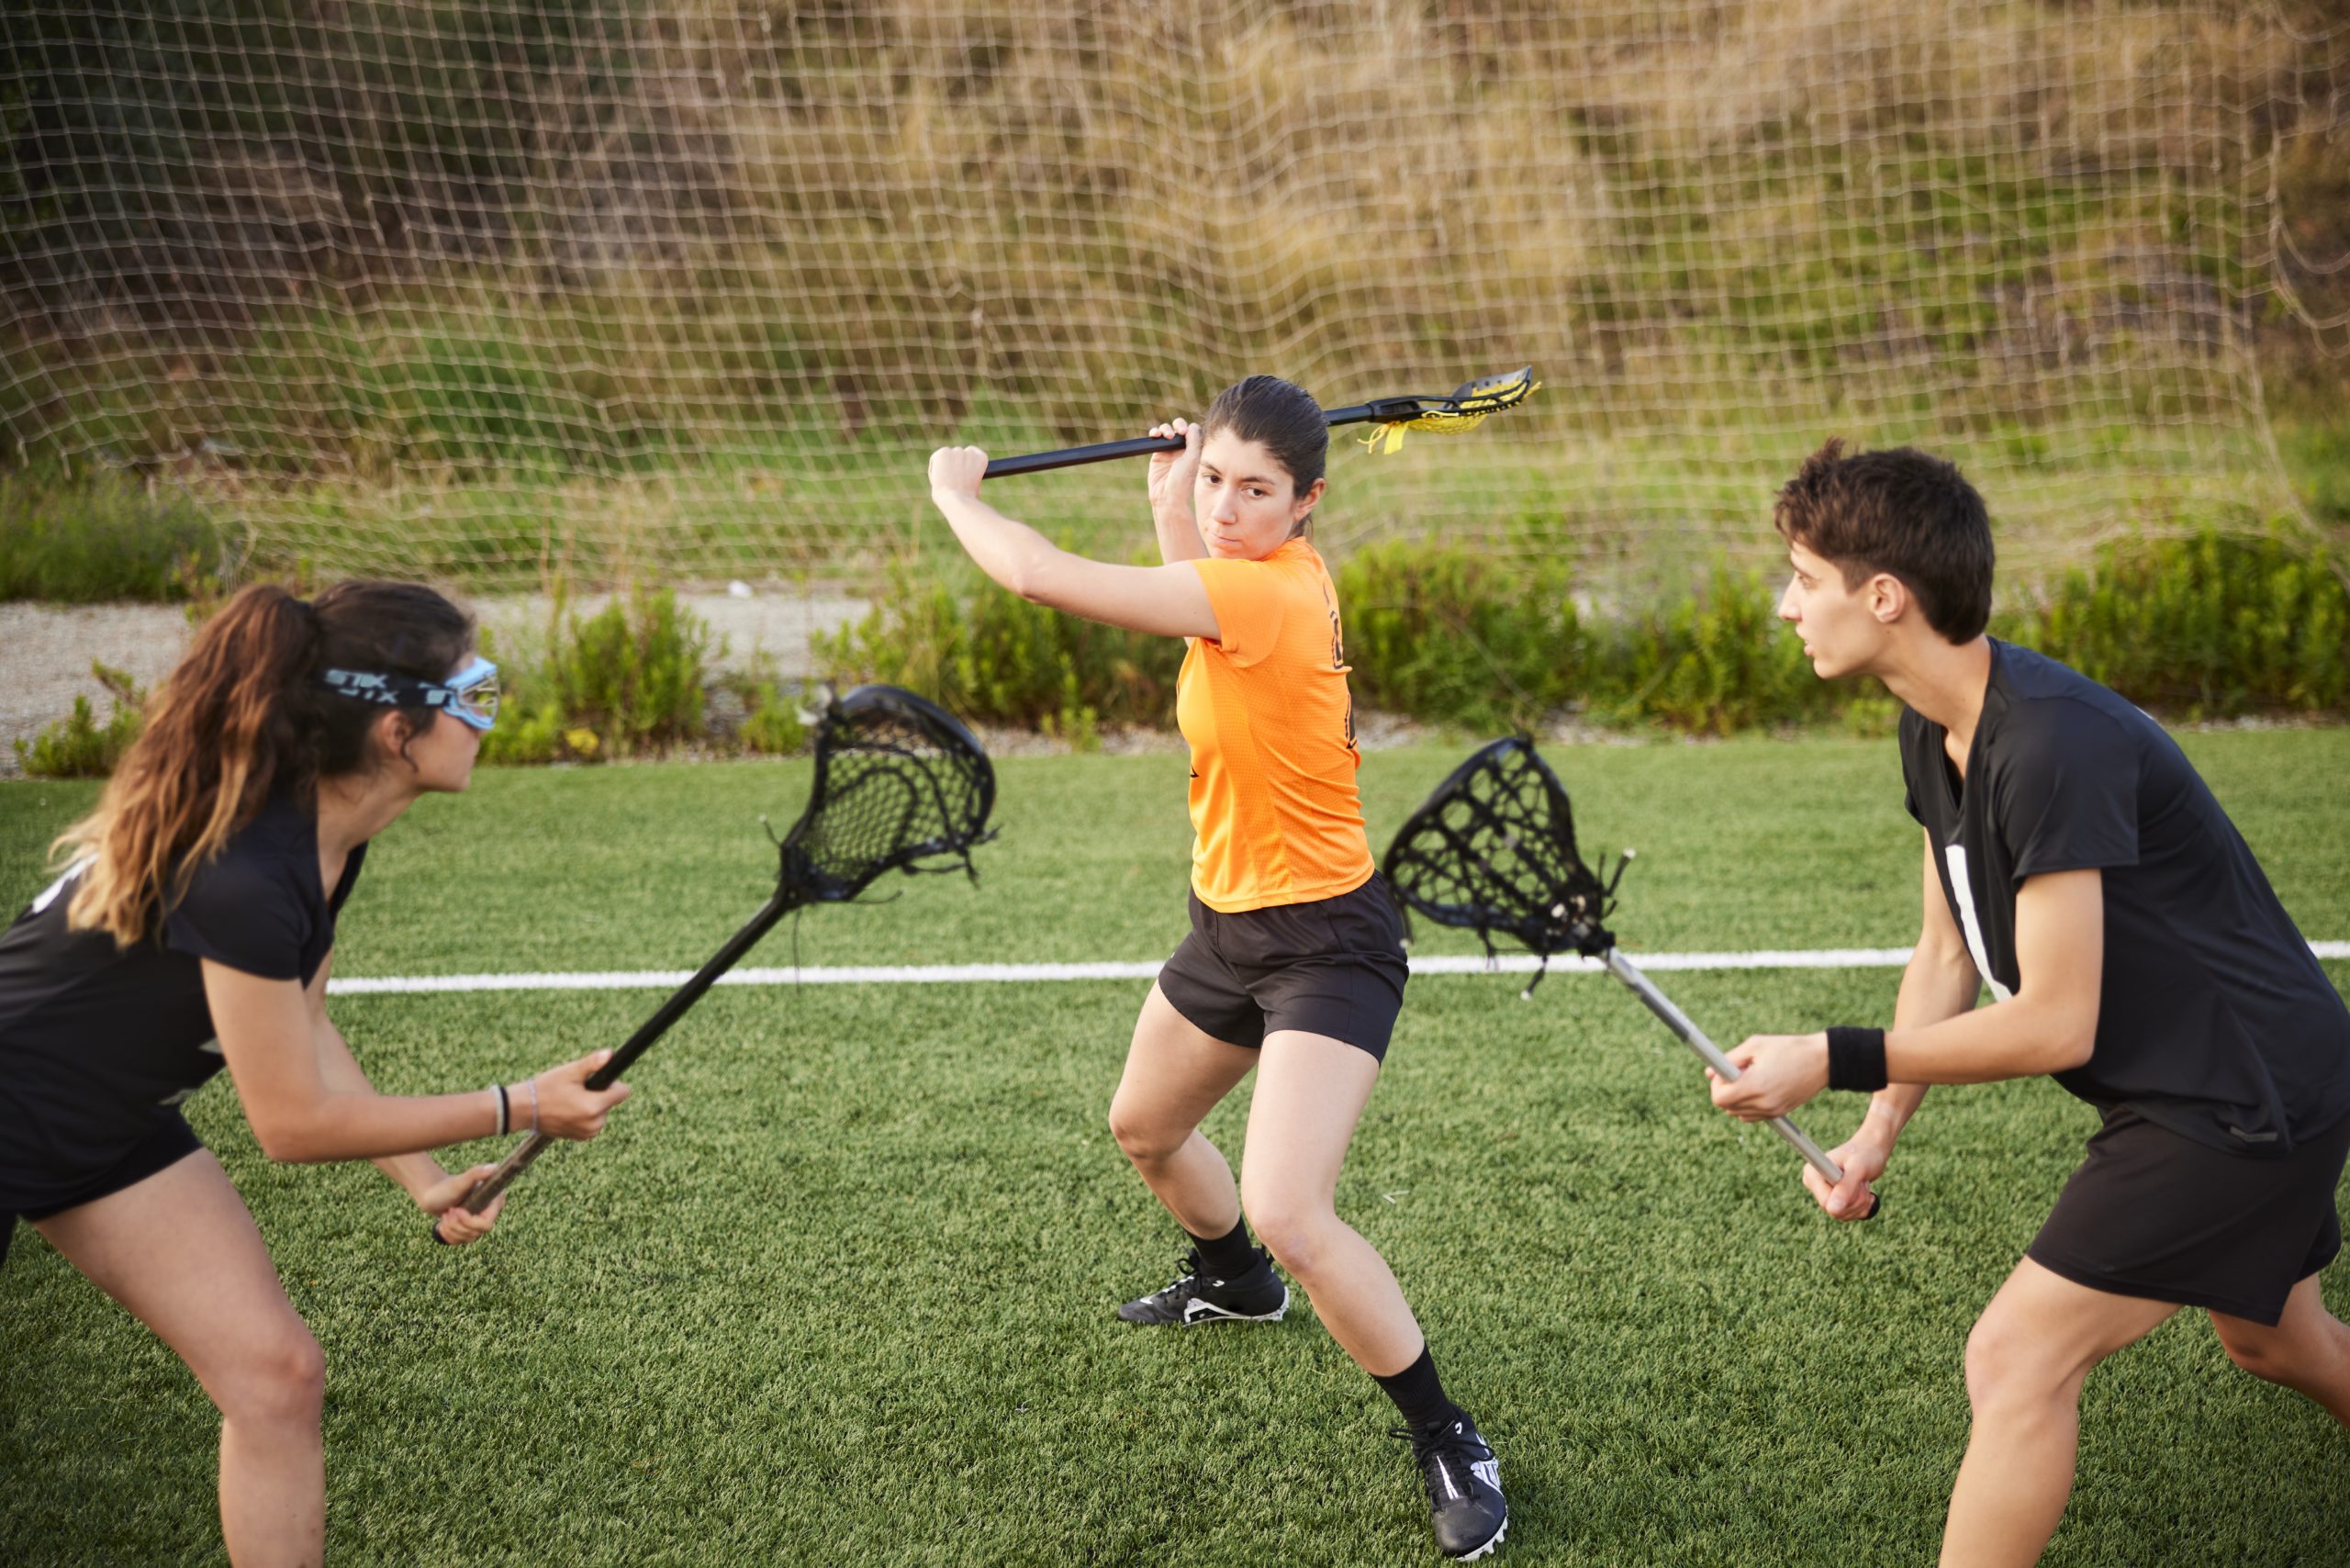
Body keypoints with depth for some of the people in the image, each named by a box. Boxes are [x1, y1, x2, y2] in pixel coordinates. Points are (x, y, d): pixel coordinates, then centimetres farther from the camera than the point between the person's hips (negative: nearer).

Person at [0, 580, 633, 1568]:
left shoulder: (323, 832, -8)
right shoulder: (245, 877, -36)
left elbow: (295, 1024, 5)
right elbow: (295, 1122, -26)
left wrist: (422, 1176, -1)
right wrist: (516, 1109, -19)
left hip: (116, 1118, 8)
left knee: (277, 1376, 0)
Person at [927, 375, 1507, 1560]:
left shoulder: (1271, 591, -30)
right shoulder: (1256, 574, -3)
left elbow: (1040, 576, -31)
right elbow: (1210, 636, 24)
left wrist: (955, 490, -13)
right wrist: (1171, 512, 14)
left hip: (1323, 940, -10)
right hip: (1230, 924, 10)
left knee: (1287, 1214, -23)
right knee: (1142, 1129, 29)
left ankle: (1447, 1445, -4)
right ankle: (1234, 1284, 60)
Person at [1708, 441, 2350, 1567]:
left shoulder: (2051, 748, -31)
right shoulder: (1935, 733, 0)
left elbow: (2056, 1023, -28)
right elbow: (1946, 952, 8)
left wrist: (1831, 1062, -25)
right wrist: (1877, 1131, -2)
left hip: (2246, 1103, -10)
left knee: (2015, 1362, -13)